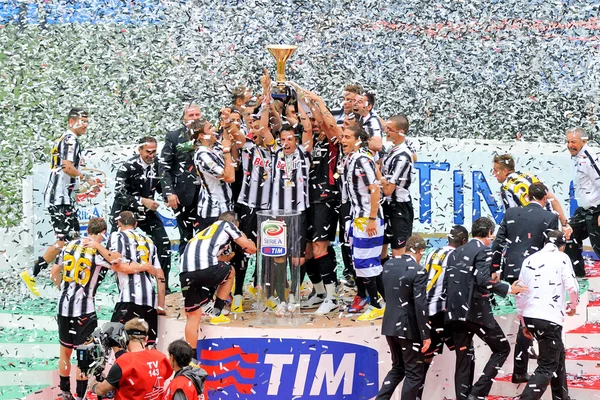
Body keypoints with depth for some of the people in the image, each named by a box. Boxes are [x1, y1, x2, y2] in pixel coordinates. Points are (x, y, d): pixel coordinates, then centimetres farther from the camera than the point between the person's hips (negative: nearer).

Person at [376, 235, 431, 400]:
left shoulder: (389, 265, 5)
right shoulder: (418, 271, -17)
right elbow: (420, 306, -20)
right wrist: (425, 335, -15)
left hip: (390, 325, 7)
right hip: (408, 328, -7)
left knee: (398, 368, 22)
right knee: (414, 373, 4)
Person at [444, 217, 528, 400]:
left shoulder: (456, 253, 15)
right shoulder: (483, 251, -7)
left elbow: (446, 282, 13)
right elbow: (483, 279, -21)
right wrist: (508, 289, -18)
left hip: (455, 312, 7)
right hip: (476, 311, -7)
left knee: (464, 358, 12)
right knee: (502, 349, 6)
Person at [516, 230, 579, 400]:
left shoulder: (529, 260, 14)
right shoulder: (561, 258, -1)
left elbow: (519, 294, 14)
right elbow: (572, 288, -10)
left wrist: (524, 323, 22)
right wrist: (573, 306, 11)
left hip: (529, 316, 6)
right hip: (550, 318, -6)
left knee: (558, 355, 24)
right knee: (547, 368, -4)